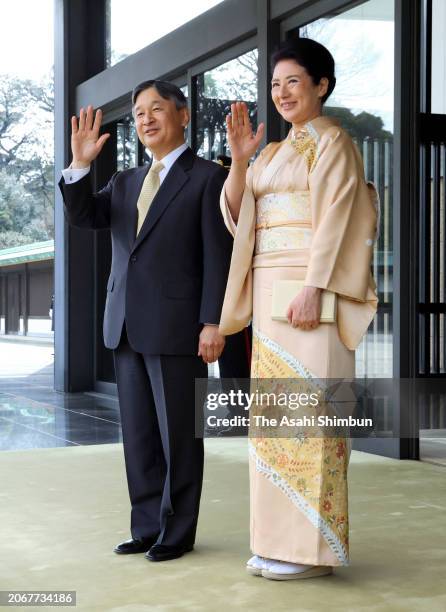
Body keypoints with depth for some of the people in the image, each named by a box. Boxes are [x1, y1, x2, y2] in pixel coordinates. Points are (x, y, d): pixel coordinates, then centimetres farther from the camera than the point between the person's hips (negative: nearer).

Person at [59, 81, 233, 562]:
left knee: (178, 435, 2)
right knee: (138, 434, 11)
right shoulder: (125, 183, 18)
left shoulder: (207, 178, -2)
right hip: (126, 328, 7)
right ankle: (147, 527, 20)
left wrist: (213, 323, -15)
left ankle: (177, 533, 13)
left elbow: (218, 256, -8)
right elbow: (82, 216, 6)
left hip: (177, 327, -6)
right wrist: (80, 165, -7)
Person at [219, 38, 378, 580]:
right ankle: (279, 539, 15)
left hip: (309, 290, -8)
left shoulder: (332, 142, -2)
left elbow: (335, 220, -12)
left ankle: (314, 546, -1)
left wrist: (313, 290, -22)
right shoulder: (275, 152, 21)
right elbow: (236, 216, 15)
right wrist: (239, 158, 1)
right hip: (269, 291, 8)